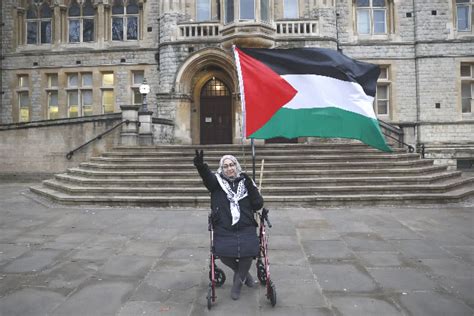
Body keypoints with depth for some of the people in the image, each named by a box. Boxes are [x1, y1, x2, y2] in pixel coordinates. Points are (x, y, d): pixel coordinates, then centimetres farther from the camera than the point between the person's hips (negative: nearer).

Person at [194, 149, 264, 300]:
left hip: (246, 228, 1)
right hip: (224, 230, 0)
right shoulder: (217, 181, 5)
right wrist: (200, 166, -42)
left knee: (248, 252, -20)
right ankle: (243, 273, 19)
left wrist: (251, 187, -10)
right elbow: (207, 176, -20)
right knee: (223, 254, -18)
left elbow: (258, 205, 3)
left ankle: (238, 282, 13)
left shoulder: (245, 181, 9)